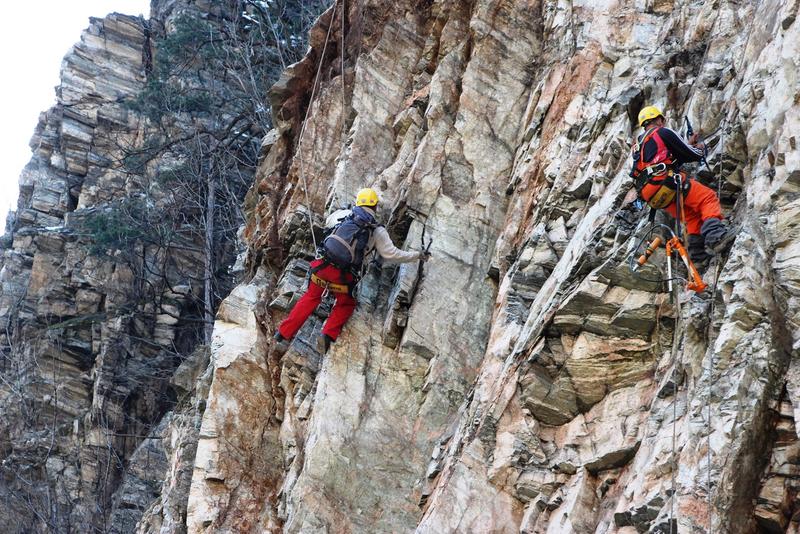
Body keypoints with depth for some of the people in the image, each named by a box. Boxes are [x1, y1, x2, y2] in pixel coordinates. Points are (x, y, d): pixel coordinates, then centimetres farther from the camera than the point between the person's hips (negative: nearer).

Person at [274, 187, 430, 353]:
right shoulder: (377, 231, 1)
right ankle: (328, 334, 4)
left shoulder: (344, 214, 10)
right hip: (342, 275, -3)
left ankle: (284, 332, 23)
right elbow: (392, 255, -1)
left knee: (311, 297, 23)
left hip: (323, 264, 3)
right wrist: (418, 255, 9)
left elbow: (328, 222, 31)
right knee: (346, 304, 24)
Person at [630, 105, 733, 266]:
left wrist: (689, 145, 38)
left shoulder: (639, 145, 30)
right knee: (708, 198, -6)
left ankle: (698, 256, 3)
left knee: (692, 216, 16)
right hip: (665, 182, -8)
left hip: (651, 196, 8)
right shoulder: (663, 132, 7)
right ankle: (715, 237, -28)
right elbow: (692, 155, 6)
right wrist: (700, 150, 28)